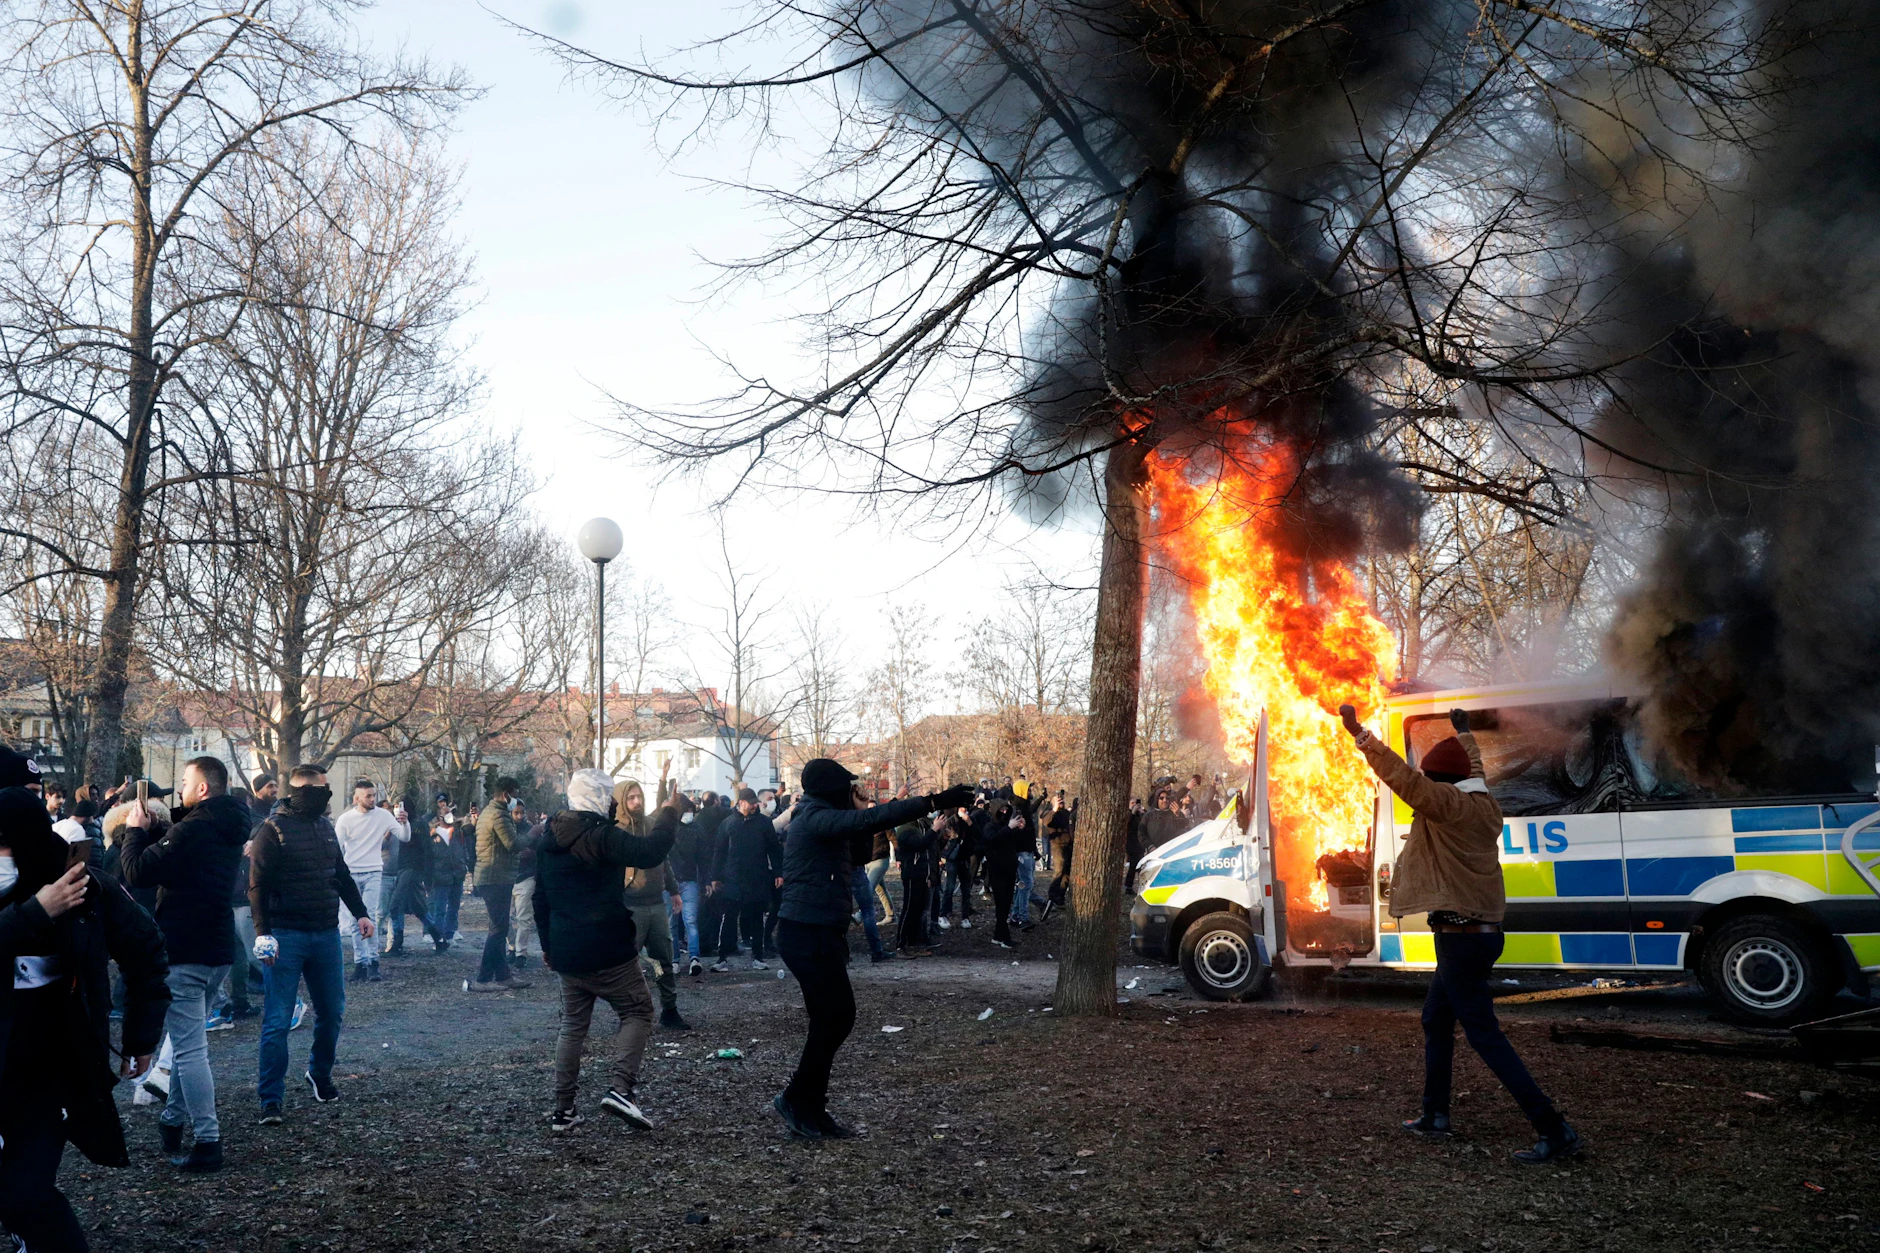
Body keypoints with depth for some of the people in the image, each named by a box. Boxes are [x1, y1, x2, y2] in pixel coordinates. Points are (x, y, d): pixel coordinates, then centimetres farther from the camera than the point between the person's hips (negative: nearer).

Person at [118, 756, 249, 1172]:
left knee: (189, 1047, -5)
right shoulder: (228, 829, 10)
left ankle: (207, 1142, -4)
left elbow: (139, 872, -19)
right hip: (217, 949, 9)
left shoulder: (193, 829, -20)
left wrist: (135, 829, -4)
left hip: (184, 953, -9)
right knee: (186, 1039, 21)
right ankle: (173, 1119, 33)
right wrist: (153, 828, 11)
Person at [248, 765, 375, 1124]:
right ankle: (270, 1100, 2)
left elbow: (341, 875, 21)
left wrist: (360, 913, 12)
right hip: (286, 937, -7)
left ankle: (320, 1075, 33)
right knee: (277, 1021, -4)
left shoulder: (326, 826, 12)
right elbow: (257, 885, -12)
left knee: (331, 1011, 13)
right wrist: (263, 933, -20)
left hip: (326, 934, 7)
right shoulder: (273, 830, -9)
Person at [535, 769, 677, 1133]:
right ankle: (622, 1088, -11)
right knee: (638, 1011, 6)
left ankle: (562, 1109, 14)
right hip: (608, 951, -7)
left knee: (573, 1025, 15)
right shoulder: (602, 836, -15)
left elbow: (541, 898, 18)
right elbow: (649, 853, -29)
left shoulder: (548, 843, 11)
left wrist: (548, 945, 26)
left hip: (565, 953, 7)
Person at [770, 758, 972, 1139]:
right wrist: (934, 802, -31)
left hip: (819, 933, 10)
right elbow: (869, 820, -27)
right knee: (835, 1018, -6)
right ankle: (798, 1100, 5)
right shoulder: (816, 819, -14)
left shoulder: (819, 818, 18)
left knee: (834, 1018, 11)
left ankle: (808, 1107, 17)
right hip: (809, 934, -10)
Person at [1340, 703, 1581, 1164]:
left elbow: (1401, 775, -26)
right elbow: (1474, 768, 29)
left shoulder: (1447, 805, -16)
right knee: (1436, 1020, 21)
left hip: (1461, 937, -10)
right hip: (1483, 932, 10)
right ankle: (1435, 1114, 28)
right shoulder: (1484, 806, 9)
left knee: (1485, 1036, -8)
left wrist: (1357, 731, -21)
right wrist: (1463, 733, 47)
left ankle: (1555, 1132, -9)